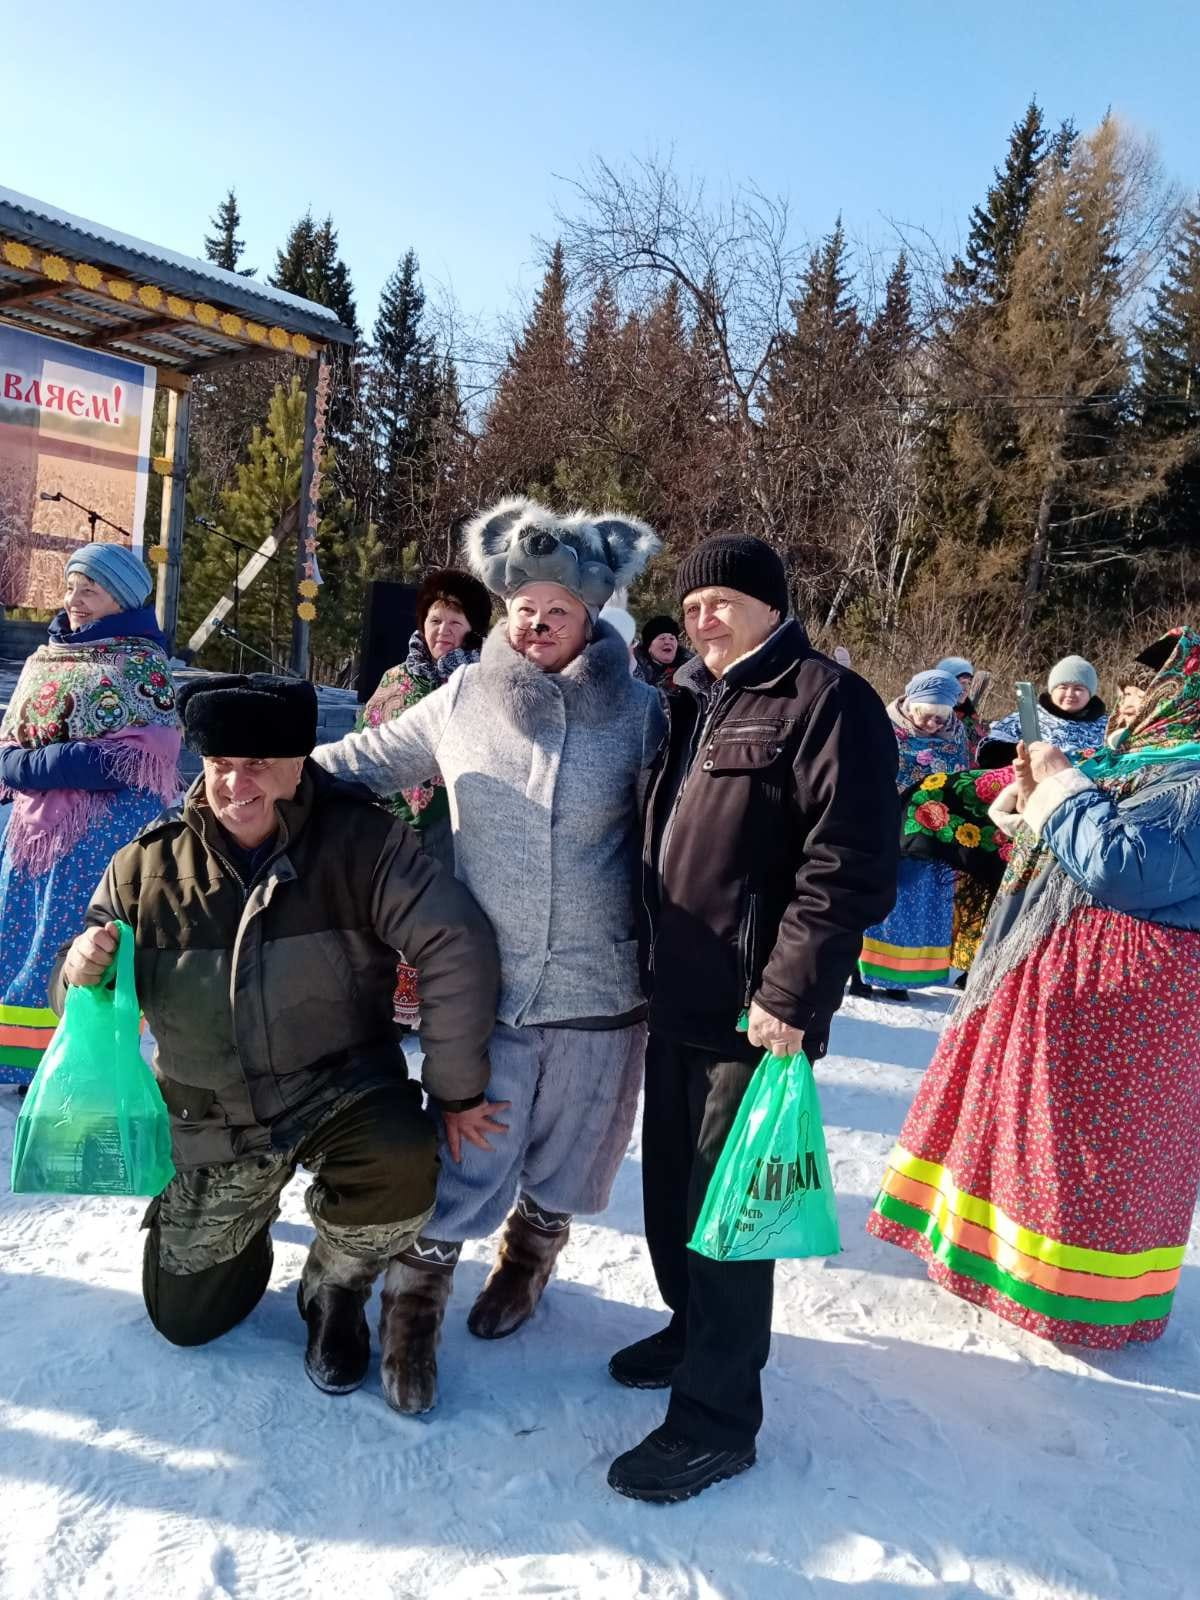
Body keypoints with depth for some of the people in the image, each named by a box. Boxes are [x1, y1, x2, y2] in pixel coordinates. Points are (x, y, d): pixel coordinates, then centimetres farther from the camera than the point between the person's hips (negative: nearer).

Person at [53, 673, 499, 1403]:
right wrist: (84, 973, -23)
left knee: (402, 1166, -35)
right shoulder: (147, 868, -10)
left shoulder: (361, 840, -20)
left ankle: (334, 1289, 0)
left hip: (340, 1088, -3)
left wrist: (456, 1089, -23)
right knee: (184, 1318, 13)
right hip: (212, 1121, 3)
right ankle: (249, 1211, 46)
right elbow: (88, 999, 2)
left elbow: (457, 946, -25)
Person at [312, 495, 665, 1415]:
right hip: (484, 983, 0)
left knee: (563, 1152, 19)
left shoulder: (640, 714, -6)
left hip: (599, 990, 1)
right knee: (465, 1152, 4)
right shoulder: (463, 701, -1)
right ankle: (417, 1301, 29)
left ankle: (528, 1257, 48)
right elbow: (366, 761, 13)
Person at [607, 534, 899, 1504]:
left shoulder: (827, 701, -12)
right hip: (678, 995, 8)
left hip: (755, 1006, -8)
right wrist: (653, 963, 16)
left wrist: (790, 993, -22)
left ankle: (716, 1416, 15)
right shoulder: (695, 702, 14)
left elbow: (851, 867, -20)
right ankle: (693, 1327, 41)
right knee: (670, 1179, 19)